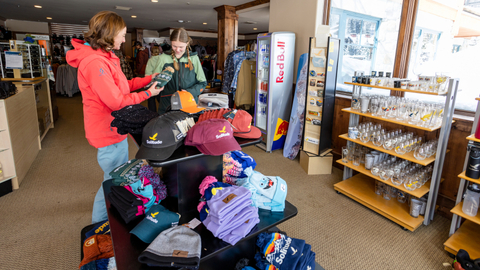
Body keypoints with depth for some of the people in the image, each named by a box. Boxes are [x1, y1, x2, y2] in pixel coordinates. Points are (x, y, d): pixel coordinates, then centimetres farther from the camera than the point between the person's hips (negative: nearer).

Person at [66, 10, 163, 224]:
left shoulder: (104, 57, 8)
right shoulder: (95, 62, -26)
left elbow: (124, 85, 12)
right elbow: (117, 101, -26)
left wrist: (151, 78, 7)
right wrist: (148, 93, -15)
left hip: (114, 128, 10)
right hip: (109, 134, -10)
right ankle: (99, 224, 27)